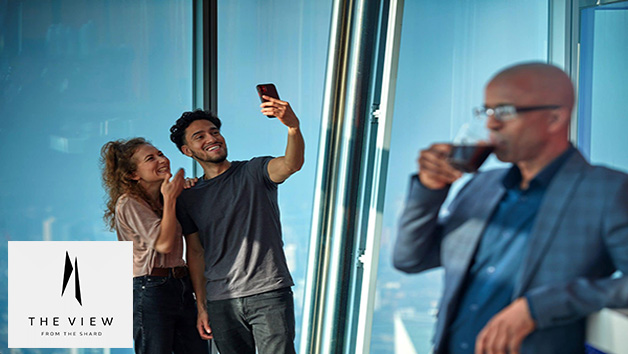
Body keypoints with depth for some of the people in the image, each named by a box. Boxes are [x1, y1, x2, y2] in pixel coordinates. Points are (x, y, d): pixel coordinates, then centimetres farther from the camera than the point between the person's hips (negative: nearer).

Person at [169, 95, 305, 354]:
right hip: (221, 303, 3)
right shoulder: (189, 199, 13)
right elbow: (196, 254, 15)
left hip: (269, 293, -3)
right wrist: (201, 306, 9)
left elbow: (291, 164, -18)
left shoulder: (254, 173, 3)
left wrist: (293, 127, -38)